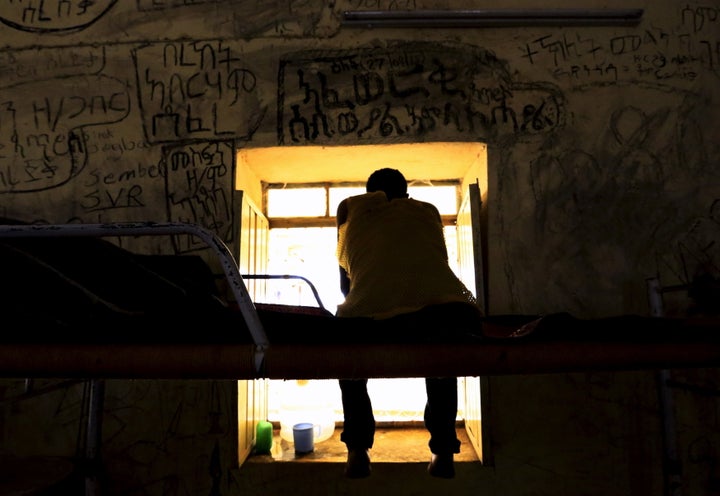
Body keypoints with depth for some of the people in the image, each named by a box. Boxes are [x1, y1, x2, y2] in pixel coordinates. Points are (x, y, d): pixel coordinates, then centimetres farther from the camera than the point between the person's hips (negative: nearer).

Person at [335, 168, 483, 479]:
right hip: (446, 303, 2)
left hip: (374, 310, -1)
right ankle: (443, 453, 32)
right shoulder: (428, 210, 30)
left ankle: (358, 452, 28)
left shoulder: (350, 207, 27)